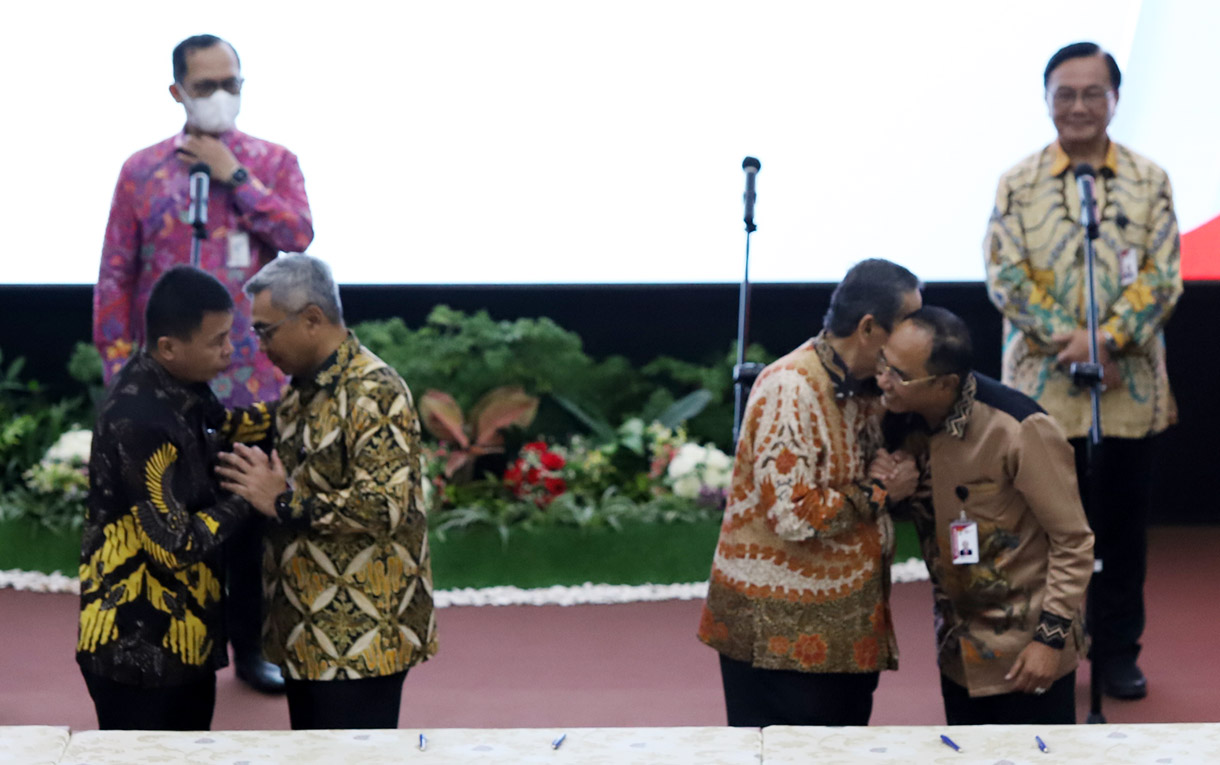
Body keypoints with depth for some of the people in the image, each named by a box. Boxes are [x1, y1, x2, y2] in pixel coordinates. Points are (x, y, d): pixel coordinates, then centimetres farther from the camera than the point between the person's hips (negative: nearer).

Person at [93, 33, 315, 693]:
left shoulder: (274, 163, 5)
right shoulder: (141, 171, 3)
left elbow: (298, 237, -12)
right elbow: (115, 274, 2)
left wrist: (233, 174, -13)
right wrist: (118, 362, -4)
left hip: (252, 376, 0)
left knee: (250, 513, 7)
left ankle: (250, 646, 19)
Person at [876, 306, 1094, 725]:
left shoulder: (1019, 430, -23)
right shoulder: (906, 421, -4)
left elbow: (1073, 540, -15)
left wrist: (1052, 637, -16)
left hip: (1026, 649, -6)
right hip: (960, 646, 7)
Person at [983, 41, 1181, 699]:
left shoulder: (1149, 182, 5)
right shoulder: (1018, 184, 3)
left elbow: (1162, 276, -1)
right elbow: (1005, 275, -4)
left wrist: (1108, 339, -15)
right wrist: (1066, 341, -15)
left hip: (1128, 386, 1)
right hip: (1041, 385, -1)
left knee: (1122, 521, 6)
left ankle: (1117, 651, 18)